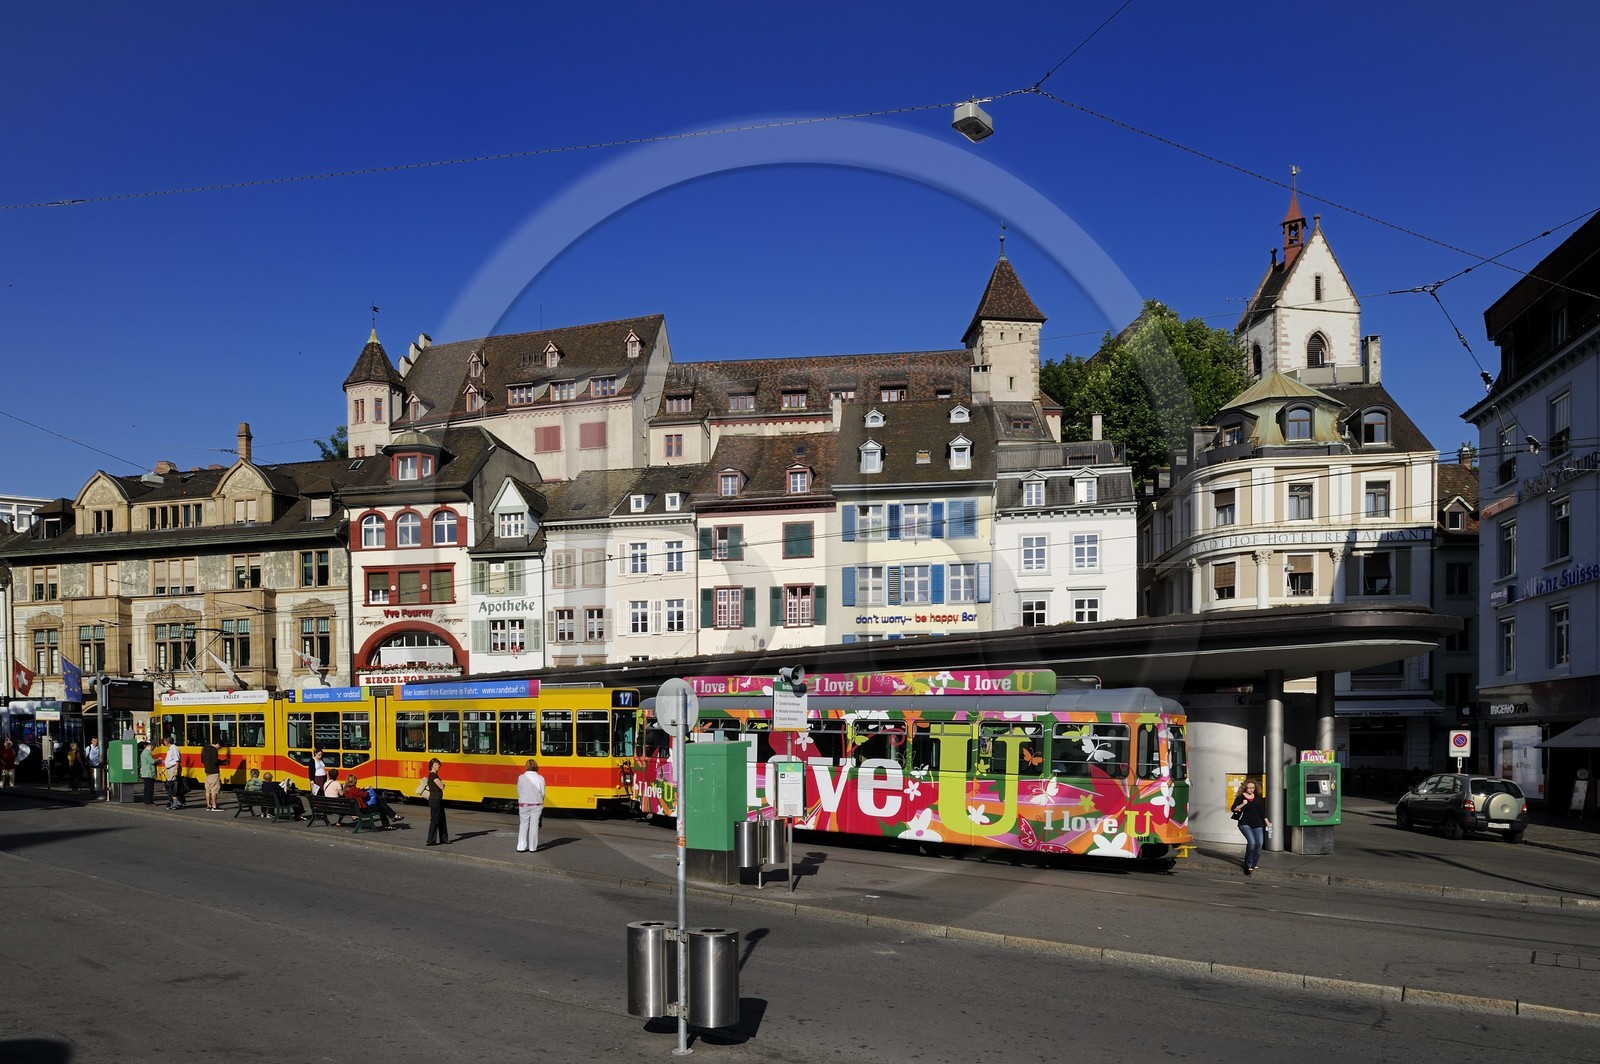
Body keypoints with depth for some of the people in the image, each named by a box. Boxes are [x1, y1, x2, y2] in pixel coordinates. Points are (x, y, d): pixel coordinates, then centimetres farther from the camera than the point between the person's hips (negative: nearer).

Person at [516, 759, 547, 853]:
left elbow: (519, 791, -1)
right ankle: (533, 847, 8)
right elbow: (542, 793, -2)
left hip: (524, 804, 0)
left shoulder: (521, 777, -6)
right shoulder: (540, 778, -6)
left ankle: (521, 847, 7)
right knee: (534, 826, 6)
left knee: (523, 825, 8)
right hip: (537, 804, 0)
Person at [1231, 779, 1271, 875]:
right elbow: (1233, 809, -4)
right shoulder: (1240, 797, 2)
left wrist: (1267, 822, 17)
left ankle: (1253, 864, 10)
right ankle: (1248, 864, -8)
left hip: (1257, 824, 4)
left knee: (1259, 843, -6)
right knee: (1251, 842, -21)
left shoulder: (1258, 798, 14)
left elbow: (1262, 811, 20)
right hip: (1245, 824, -4)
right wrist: (1242, 805, -18)